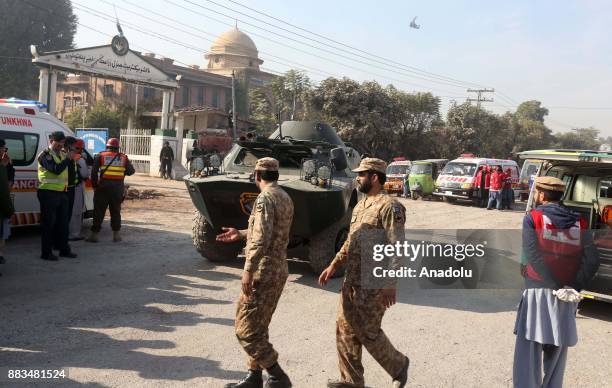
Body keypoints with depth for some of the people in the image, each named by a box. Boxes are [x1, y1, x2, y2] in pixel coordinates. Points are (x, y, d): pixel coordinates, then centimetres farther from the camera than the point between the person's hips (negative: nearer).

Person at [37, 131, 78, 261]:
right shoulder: (45, 155, -9)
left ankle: (64, 249, 24)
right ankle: (46, 252, 6)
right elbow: (56, 169, -22)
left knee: (63, 222, 14)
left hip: (62, 193, 8)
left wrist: (71, 158, -1)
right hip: (48, 193, -8)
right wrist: (68, 159, -18)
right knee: (48, 223, -1)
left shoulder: (62, 154, 15)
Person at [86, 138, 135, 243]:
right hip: (118, 187, 2)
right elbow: (131, 171, 9)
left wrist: (94, 185, 5)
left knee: (99, 211, 4)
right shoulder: (123, 158, 7)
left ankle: (94, 234, 5)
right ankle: (116, 234, 14)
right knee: (116, 211, 11)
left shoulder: (101, 156, 3)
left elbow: (94, 171, -3)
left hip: (103, 187, -2)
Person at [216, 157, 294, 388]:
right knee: (258, 328, 17)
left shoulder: (265, 198, -16)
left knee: (246, 330, -2)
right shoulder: (285, 197, 13)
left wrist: (248, 270, -23)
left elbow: (262, 239, -25)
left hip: (264, 272, -10)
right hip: (279, 271, 10)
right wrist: (241, 234, 25)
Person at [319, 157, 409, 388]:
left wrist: (391, 284, -23)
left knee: (367, 332, 0)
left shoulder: (389, 207, -14)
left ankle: (399, 366, 24)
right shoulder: (360, 206, 14)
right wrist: (333, 266, 18)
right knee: (345, 330, 11)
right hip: (351, 282, 9)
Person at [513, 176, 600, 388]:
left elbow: (534, 256, -15)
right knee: (557, 348, 18)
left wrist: (557, 287, -12)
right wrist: (573, 288, -4)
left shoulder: (532, 218, -4)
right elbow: (592, 260, -4)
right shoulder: (579, 223, 6)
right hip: (566, 299, 4)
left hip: (538, 292, -4)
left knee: (528, 351, -1)